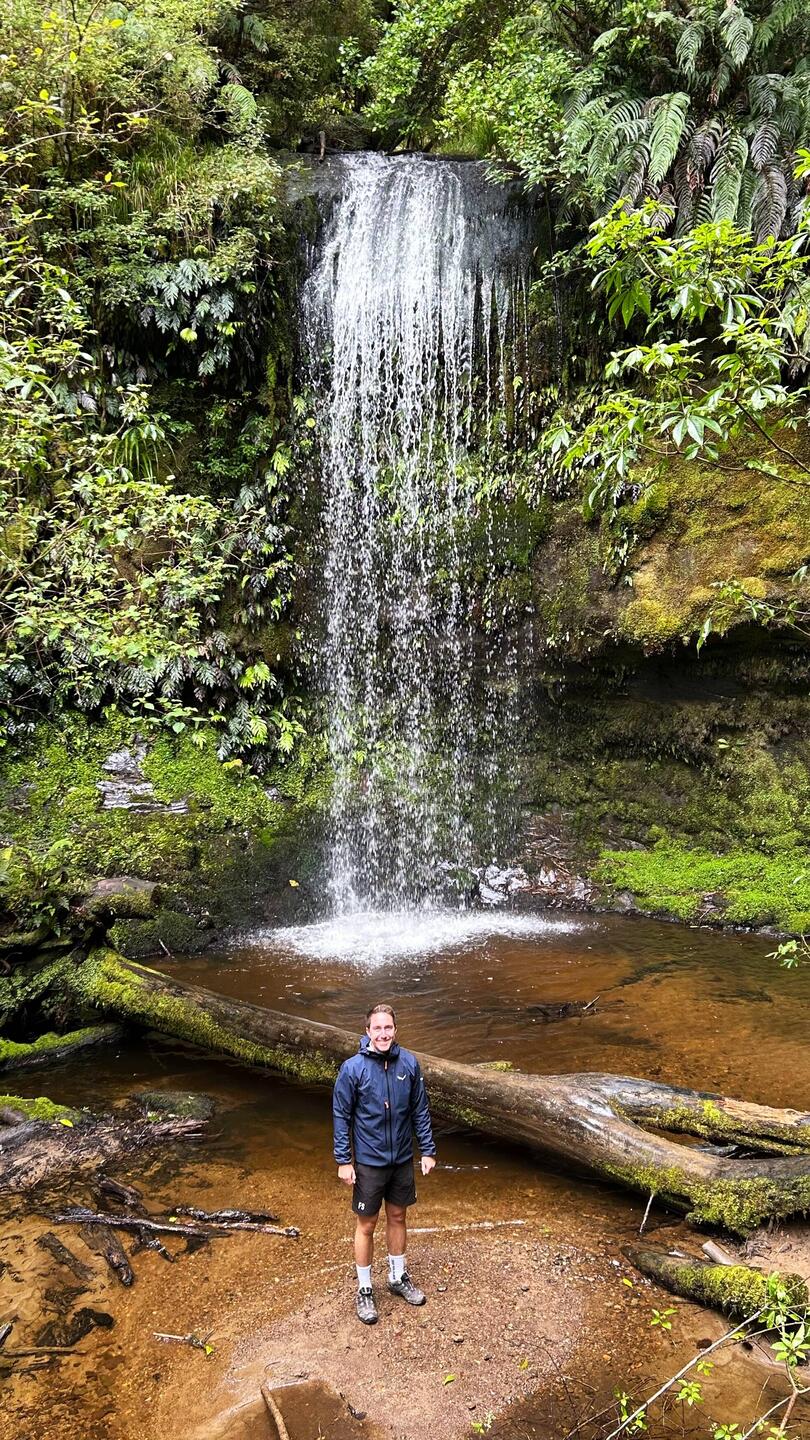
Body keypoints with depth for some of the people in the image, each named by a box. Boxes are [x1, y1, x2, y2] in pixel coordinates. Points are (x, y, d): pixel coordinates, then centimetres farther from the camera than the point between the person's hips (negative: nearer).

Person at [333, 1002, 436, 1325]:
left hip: (403, 1159, 3)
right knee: (366, 1225, 10)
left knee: (398, 1217, 19)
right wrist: (343, 1160, -10)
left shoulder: (409, 1063, -10)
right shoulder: (352, 1068, -18)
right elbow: (341, 1116, -10)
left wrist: (428, 1150, 2)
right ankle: (364, 1290, 28)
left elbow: (420, 1110, 1)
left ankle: (398, 1278, 39)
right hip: (368, 1162, -3)